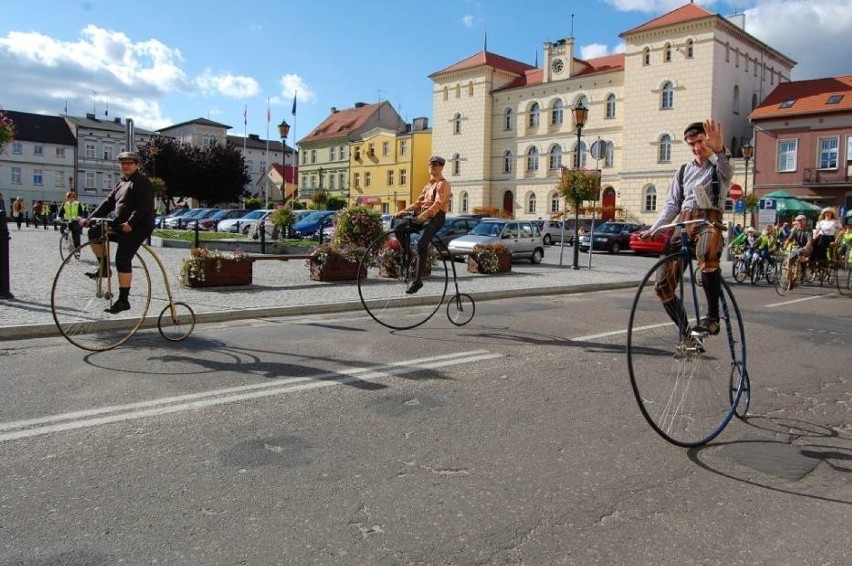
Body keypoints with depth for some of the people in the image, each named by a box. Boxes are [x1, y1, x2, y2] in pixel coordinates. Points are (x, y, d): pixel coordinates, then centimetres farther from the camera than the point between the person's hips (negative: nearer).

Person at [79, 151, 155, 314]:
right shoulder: (121, 182, 18)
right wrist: (89, 218, 8)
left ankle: (123, 300, -11)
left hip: (138, 227, -9)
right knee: (94, 232, 2)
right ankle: (104, 268, 13)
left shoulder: (142, 182, -11)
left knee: (122, 260, -16)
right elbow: (109, 202, 17)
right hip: (121, 225, 9)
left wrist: (130, 223, -35)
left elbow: (143, 206, -23)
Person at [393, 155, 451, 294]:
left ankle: (418, 280, -22)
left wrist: (424, 215, -33)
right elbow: (418, 202, 17)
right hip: (422, 217, 8)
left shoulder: (443, 184, -1)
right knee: (399, 229, -12)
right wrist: (403, 211, 2)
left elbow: (438, 204, -17)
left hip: (436, 217, -8)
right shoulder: (428, 185, 25)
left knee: (421, 244, -26)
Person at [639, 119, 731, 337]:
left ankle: (713, 316, -29)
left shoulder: (718, 167, 7)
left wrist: (718, 148, -44)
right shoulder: (683, 171, 22)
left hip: (709, 221, -5)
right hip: (683, 223, 5)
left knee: (706, 255, -42)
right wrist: (653, 229, 2)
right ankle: (685, 333, 14)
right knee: (663, 286, -2)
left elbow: (725, 168, -20)